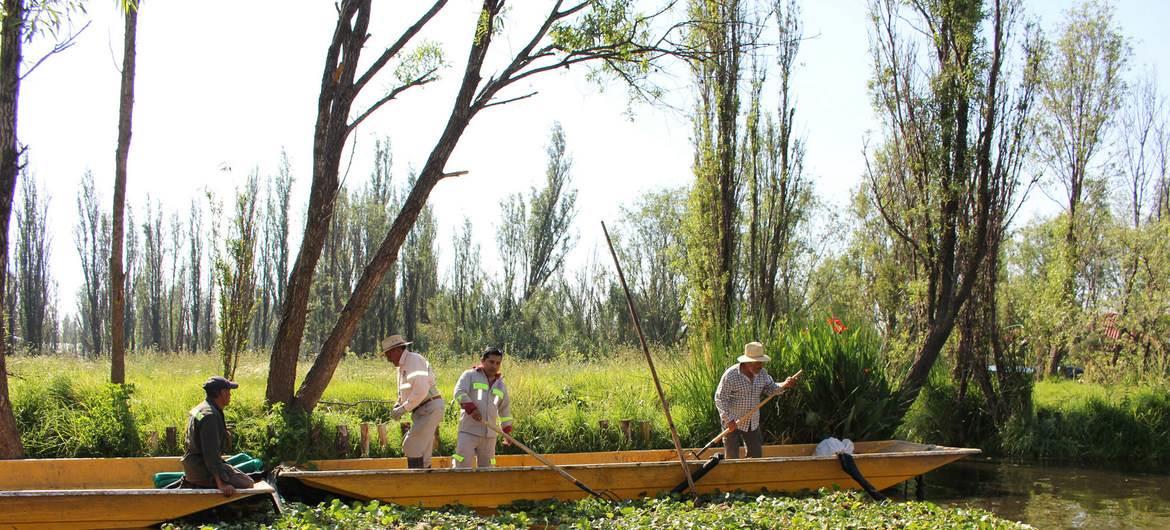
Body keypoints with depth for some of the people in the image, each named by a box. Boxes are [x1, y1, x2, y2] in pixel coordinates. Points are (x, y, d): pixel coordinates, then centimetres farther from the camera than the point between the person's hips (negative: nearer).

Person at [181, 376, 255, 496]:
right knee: (247, 484, -11)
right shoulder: (210, 415, -21)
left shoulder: (200, 409, 12)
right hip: (202, 469, -10)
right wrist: (221, 483, -28)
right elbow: (211, 453, -26)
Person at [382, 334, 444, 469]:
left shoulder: (414, 360, -13)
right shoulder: (402, 366, 18)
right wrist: (398, 405, 5)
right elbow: (405, 392, 26)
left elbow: (421, 390, -24)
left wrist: (403, 409, -19)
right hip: (422, 411, 10)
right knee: (422, 453, 10)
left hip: (429, 409, -10)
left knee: (412, 447, -14)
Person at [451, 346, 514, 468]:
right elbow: (459, 392, -10)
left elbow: (505, 408, 23)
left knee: (487, 467, 8)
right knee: (462, 464, -12)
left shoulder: (500, 384, 18)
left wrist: (507, 430, 17)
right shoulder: (470, 375, 3)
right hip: (469, 431, -5)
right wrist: (471, 408, -24)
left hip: (490, 434, 5)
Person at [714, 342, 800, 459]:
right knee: (732, 458, -1)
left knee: (757, 455, 12)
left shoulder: (762, 373, -2)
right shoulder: (731, 375, -20)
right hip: (733, 423, -6)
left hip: (753, 423, 6)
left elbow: (771, 389, 7)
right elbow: (720, 398, -18)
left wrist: (785, 385, -13)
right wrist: (728, 419, -24)